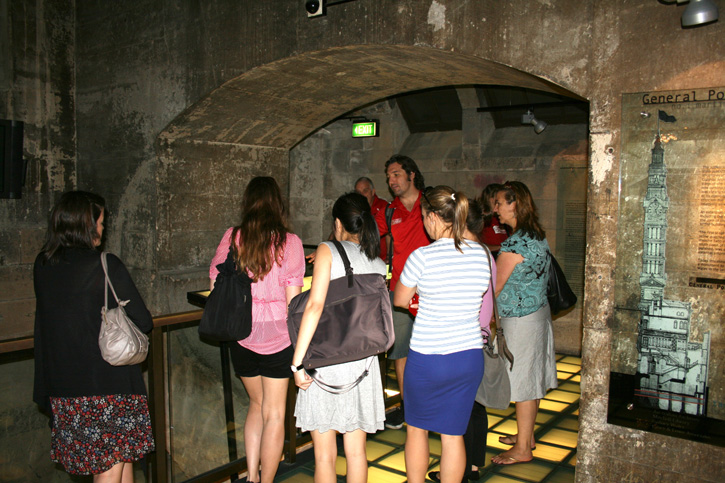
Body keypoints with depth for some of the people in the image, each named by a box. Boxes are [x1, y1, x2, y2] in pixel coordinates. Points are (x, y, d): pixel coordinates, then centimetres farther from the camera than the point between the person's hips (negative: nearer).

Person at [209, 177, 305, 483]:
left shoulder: (232, 238, -2)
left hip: (240, 335, 3)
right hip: (277, 334, -3)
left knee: (256, 405, 23)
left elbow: (216, 286, 2)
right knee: (274, 415, 10)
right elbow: (293, 297, -10)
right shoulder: (288, 242, -10)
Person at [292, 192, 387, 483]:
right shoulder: (379, 264, 8)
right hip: (362, 361, 4)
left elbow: (315, 305, -16)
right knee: (356, 451, 16)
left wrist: (297, 361, -14)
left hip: (325, 359, -4)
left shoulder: (328, 251, -5)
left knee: (325, 455, 8)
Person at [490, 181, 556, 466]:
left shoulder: (514, 245, -22)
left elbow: (494, 289, -16)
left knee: (523, 382, 1)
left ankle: (522, 449, 14)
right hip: (539, 312, 9)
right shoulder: (538, 237, 6)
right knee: (531, 379, 18)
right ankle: (527, 435, 33)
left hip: (519, 319, -9)